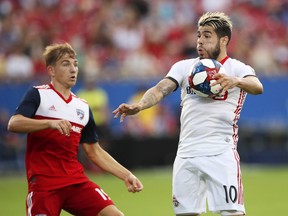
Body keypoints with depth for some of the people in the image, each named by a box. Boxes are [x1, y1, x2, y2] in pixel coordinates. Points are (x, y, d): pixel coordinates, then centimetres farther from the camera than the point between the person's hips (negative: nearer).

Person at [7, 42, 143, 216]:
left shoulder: (83, 107, 16)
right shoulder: (38, 95, 0)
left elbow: (94, 152, 20)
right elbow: (13, 124, -17)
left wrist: (126, 175, 11)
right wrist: (50, 123, -30)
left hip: (77, 181, 5)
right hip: (44, 183, -5)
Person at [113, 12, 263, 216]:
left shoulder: (237, 68, 0)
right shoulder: (184, 67, 11)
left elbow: (257, 87, -20)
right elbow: (161, 89, -3)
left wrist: (236, 81, -43)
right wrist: (139, 105, -24)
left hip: (221, 155, -4)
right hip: (186, 155, 4)